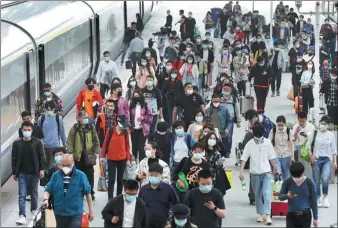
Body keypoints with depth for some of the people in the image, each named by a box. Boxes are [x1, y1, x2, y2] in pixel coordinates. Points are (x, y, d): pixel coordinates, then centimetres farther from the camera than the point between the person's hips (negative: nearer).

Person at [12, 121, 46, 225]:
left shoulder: (37, 142, -2)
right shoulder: (17, 143, 1)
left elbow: (42, 157, -1)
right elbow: (14, 158, 4)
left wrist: (42, 169, -8)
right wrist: (14, 172, 3)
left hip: (34, 173, 0)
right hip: (22, 173, 0)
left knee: (34, 193, 14)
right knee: (22, 194, -5)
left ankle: (34, 210, 35)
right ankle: (22, 216, -8)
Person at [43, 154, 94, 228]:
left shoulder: (81, 175, -6)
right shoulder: (56, 175, 2)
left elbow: (87, 193, 0)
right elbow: (48, 190, 6)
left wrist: (91, 211, 1)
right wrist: (45, 199, -16)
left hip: (75, 214, -4)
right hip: (59, 213, 4)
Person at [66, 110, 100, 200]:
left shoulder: (91, 127, 1)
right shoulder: (74, 128, -5)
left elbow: (96, 141, 8)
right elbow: (69, 142, -5)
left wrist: (96, 152, 0)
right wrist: (70, 153, -13)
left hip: (89, 155, 1)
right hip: (78, 156, -1)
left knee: (90, 175, 6)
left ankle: (90, 193, 16)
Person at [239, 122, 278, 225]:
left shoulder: (267, 142, -2)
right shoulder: (250, 144, -4)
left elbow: (271, 157, 7)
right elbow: (244, 158, -5)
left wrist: (275, 168, 16)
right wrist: (241, 171, -14)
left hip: (266, 172, -1)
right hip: (254, 173, 1)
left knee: (267, 194, -12)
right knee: (258, 194, 10)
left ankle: (267, 215, -16)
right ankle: (261, 214, 22)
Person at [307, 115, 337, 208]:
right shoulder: (315, 133, 3)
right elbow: (308, 144, 4)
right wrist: (311, 155, -6)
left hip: (327, 159, -1)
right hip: (316, 159, 1)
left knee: (325, 179, -18)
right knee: (316, 181, 4)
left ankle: (325, 196, 2)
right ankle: (318, 198, 18)